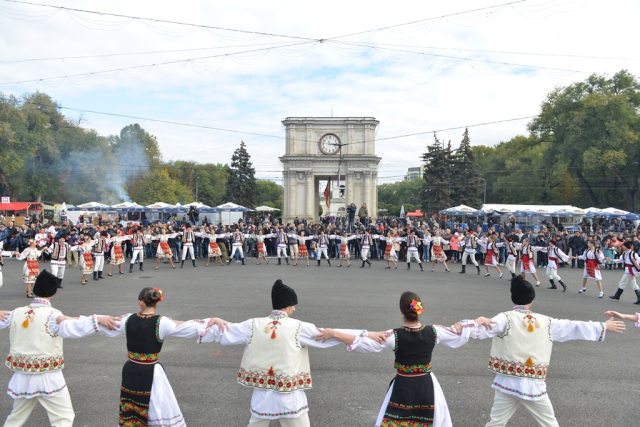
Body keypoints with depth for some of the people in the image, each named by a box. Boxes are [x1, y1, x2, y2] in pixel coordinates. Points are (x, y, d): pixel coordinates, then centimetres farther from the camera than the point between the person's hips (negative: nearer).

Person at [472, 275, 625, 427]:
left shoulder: (506, 318, -9)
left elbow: (480, 331, -25)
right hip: (535, 386, 2)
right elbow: (575, 328, 14)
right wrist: (604, 326, 24)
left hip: (508, 384, -2)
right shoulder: (546, 322, 1)